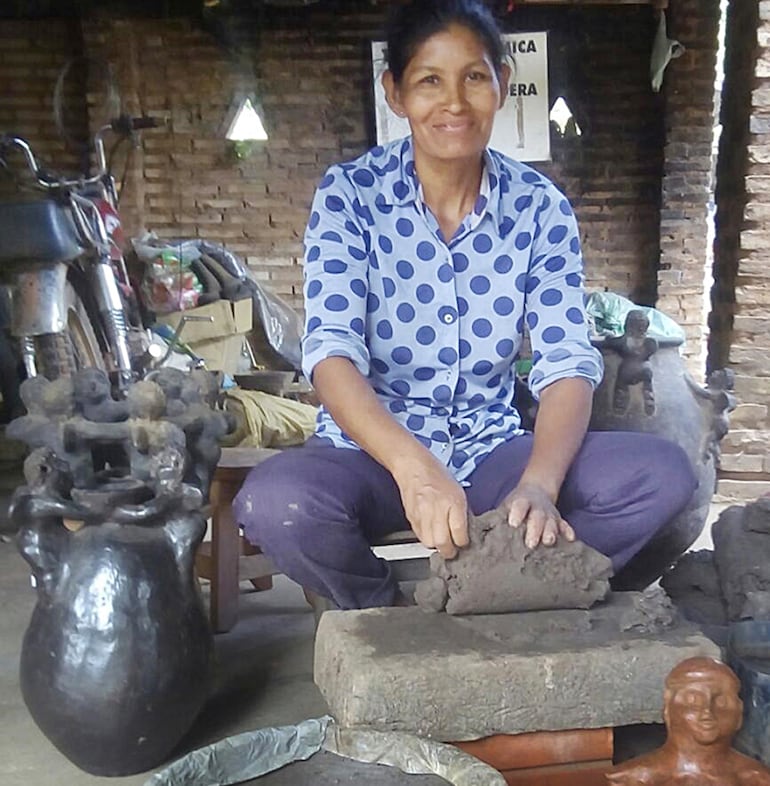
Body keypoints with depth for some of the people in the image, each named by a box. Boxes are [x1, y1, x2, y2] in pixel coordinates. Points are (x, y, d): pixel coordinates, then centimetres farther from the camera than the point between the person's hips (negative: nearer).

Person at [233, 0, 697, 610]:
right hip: (372, 452, -2)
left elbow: (566, 365, -11)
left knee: (663, 473, -19)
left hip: (490, 452, 2)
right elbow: (332, 353, -21)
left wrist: (538, 484, -32)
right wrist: (413, 465, -40)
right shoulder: (350, 195, -9)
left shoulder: (540, 208, -2)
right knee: (275, 502, -34)